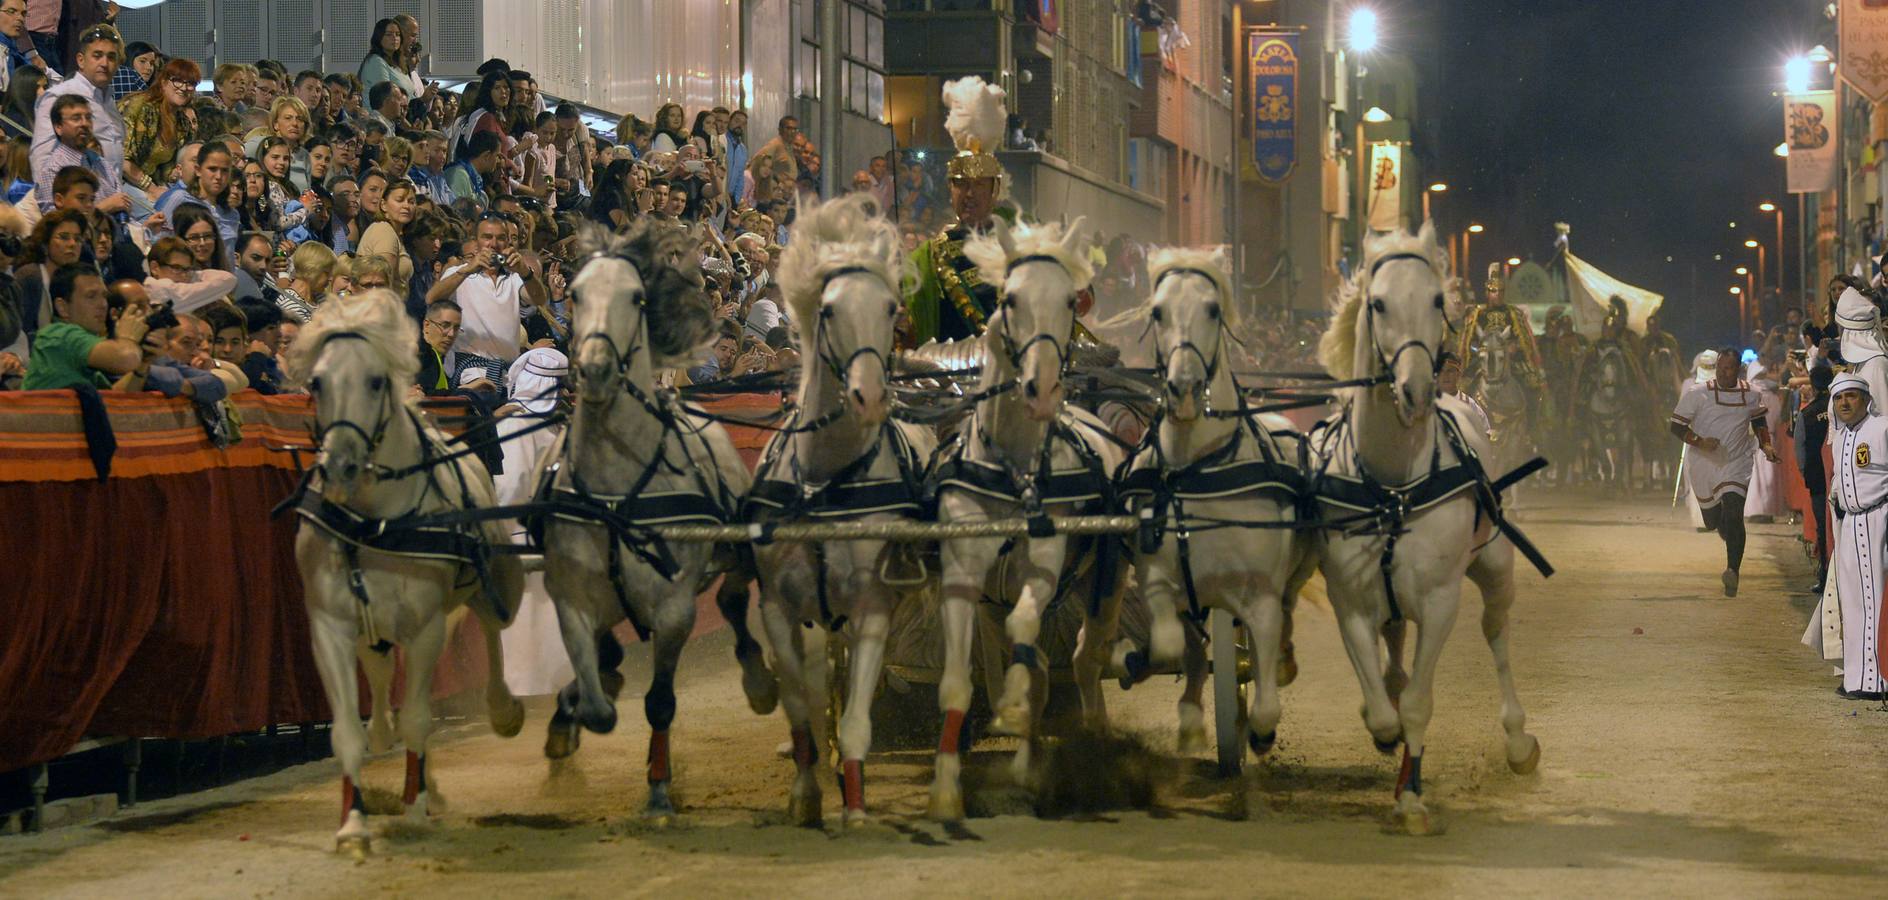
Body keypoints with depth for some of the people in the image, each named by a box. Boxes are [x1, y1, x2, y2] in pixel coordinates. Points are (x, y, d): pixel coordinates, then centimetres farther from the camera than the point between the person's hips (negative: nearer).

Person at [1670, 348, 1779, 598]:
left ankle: (1733, 570, -27)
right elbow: (1676, 425, -6)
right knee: (1713, 520, 13)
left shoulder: (1752, 396, 3)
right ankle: (1731, 539, 51)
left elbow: (1759, 422, 21)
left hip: (1737, 464, -1)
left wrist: (1765, 445, 4)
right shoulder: (1699, 396, -7)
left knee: (1733, 514, -20)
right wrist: (1700, 442, -21)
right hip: (1704, 464, 1)